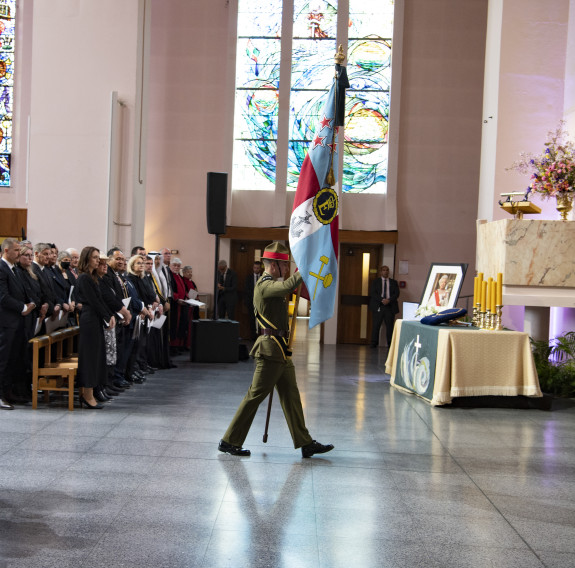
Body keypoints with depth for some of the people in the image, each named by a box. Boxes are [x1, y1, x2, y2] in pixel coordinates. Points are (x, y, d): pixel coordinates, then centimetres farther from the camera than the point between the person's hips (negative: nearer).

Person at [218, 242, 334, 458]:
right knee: (256, 395, -5)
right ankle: (230, 441, 4)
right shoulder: (265, 285, -16)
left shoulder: (271, 284, 17)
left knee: (291, 396, 10)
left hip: (280, 350, 11)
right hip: (271, 349, -11)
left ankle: (305, 443, 14)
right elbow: (288, 286, -34)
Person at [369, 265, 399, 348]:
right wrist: (382, 300, -15)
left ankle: (390, 343, 2)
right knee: (376, 325, -3)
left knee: (390, 325, -2)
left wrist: (389, 300, -13)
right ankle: (374, 343, 1)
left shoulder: (394, 282, 15)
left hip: (390, 306, 1)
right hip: (378, 306, -1)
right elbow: (373, 293, -2)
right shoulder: (375, 281, 10)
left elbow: (397, 293, 4)